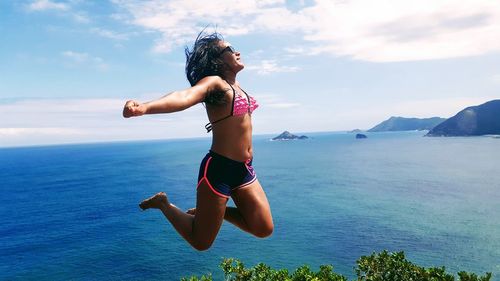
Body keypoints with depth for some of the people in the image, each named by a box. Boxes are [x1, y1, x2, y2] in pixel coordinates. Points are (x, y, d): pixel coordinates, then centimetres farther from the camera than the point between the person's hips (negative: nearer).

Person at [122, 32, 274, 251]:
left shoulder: (233, 85, 9)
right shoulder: (214, 82, -15)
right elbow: (185, 96, -36)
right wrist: (145, 107, -53)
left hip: (244, 169, 8)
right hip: (219, 169, -8)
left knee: (263, 229, 8)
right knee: (201, 241, 4)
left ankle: (211, 211, 24)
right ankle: (163, 204, 26)